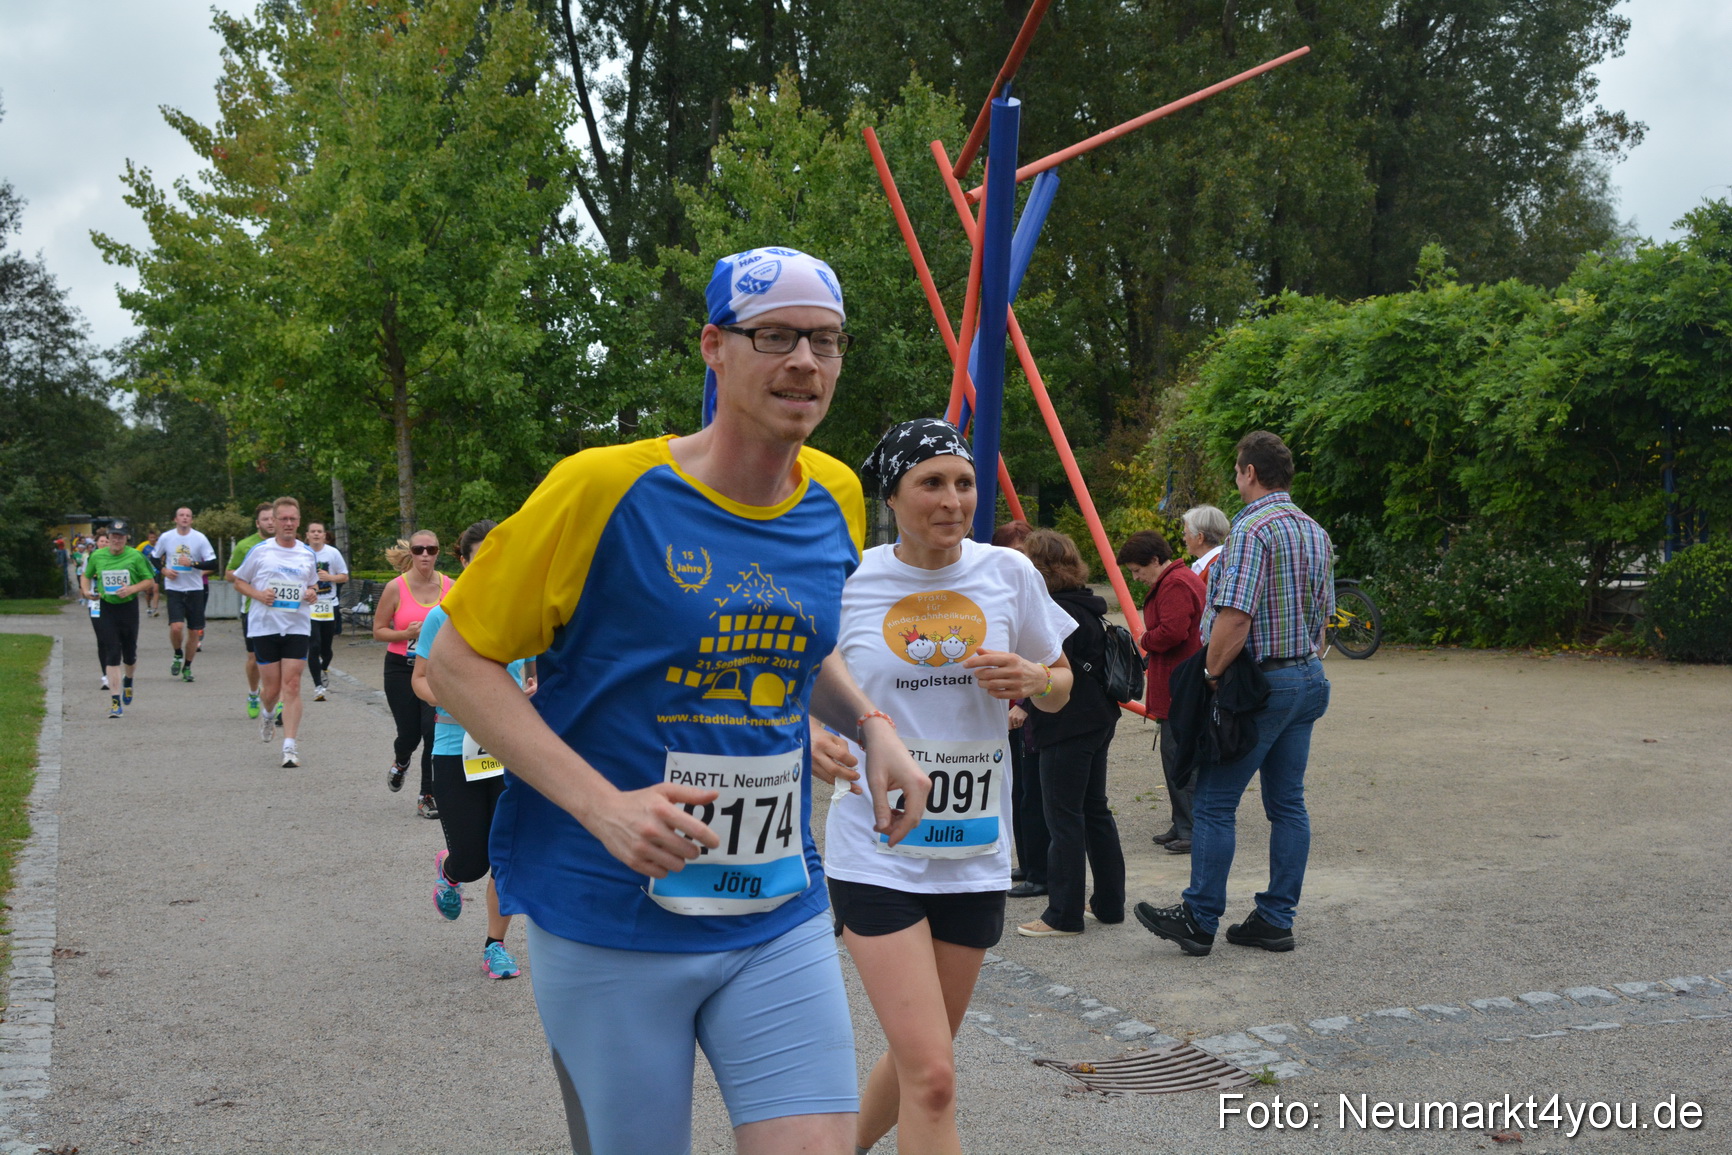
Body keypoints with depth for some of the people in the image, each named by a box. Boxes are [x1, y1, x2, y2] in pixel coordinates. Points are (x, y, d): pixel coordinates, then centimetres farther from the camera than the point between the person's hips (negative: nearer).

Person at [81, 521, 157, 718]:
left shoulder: (135, 556, -5)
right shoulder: (97, 556, 1)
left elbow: (150, 581, -2)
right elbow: (87, 576, 18)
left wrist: (132, 589, -17)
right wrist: (87, 591, -1)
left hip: (129, 607, 0)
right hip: (106, 608, 0)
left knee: (130, 653, 9)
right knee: (112, 654, -7)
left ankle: (128, 680, 44)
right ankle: (115, 700, -5)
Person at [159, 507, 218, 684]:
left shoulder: (200, 538, -2)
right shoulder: (166, 537, 2)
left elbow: (213, 564, -5)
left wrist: (192, 563, -17)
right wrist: (164, 570, -2)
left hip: (195, 589, 0)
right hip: (174, 589, 0)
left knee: (194, 632, 3)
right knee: (176, 626, -18)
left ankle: (187, 667, 19)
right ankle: (178, 655, 11)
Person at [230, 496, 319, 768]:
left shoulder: (307, 553, 8)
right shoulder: (260, 551, 1)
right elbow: (239, 581, 9)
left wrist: (312, 593, -2)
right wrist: (259, 595, -10)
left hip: (297, 626, 1)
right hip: (264, 626, -1)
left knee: (292, 685, -7)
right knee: (272, 686, 4)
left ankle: (290, 745, -7)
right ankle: (269, 714, 40)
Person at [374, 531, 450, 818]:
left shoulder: (449, 586, 0)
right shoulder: (396, 587, -7)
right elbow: (378, 630, -1)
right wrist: (406, 634, -18)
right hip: (401, 668, -1)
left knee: (434, 729, -11)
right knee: (410, 733, 4)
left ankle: (427, 795, 4)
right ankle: (400, 762, 43)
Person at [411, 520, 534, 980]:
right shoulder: (442, 618, -2)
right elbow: (420, 679, 4)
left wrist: (532, 690, -8)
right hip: (456, 749, -2)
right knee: (471, 861, 0)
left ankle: (495, 946, 22)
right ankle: (446, 871, 39)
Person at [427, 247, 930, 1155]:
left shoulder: (836, 500, 3)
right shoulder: (605, 486, -13)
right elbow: (456, 659, -10)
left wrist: (870, 724, 3)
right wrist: (604, 806, -21)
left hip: (780, 918, 4)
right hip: (613, 928, -4)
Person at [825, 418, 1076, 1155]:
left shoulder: (1008, 574, -1)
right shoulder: (846, 583, -6)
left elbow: (1059, 688, 11)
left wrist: (1029, 677, -10)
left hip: (975, 853, 3)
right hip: (876, 854, -3)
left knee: (920, 1059, 18)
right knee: (932, 1078, -12)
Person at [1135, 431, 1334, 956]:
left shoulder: (1252, 528, -16)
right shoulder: (1315, 532, 13)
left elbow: (1235, 618, -24)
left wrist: (1211, 674, -12)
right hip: (1309, 679, 9)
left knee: (1214, 802, 0)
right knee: (1287, 802, 11)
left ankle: (1200, 919, 6)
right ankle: (1276, 919, 15)